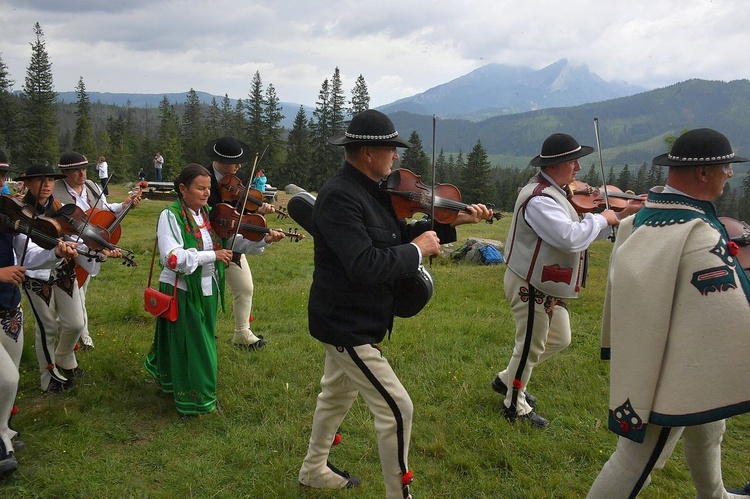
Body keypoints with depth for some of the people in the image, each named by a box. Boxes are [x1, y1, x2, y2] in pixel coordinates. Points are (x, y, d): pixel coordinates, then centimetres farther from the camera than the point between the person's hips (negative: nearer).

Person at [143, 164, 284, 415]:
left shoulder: (210, 215, 4)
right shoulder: (171, 216, -15)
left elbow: (236, 242, 0)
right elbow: (172, 258, -27)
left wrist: (265, 239, -16)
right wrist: (212, 255, -27)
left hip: (207, 290, 7)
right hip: (182, 291, -7)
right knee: (190, 346, 2)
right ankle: (194, 397, 21)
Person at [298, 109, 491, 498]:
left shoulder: (370, 191, 4)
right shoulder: (339, 197, -26)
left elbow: (400, 234, 11)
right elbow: (364, 266, -35)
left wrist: (454, 221, 4)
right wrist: (417, 250, -22)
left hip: (350, 320, 10)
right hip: (346, 325, -10)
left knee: (337, 395, 25)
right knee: (397, 408, -5)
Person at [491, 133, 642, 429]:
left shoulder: (556, 194, 9)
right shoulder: (539, 200, -25)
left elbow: (587, 233, 12)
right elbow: (572, 237, -37)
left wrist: (623, 215, 4)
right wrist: (601, 218, -20)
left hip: (549, 286, 10)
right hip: (531, 288, -10)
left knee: (559, 340, 23)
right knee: (530, 347, 7)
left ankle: (507, 379, 37)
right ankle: (515, 406, 28)